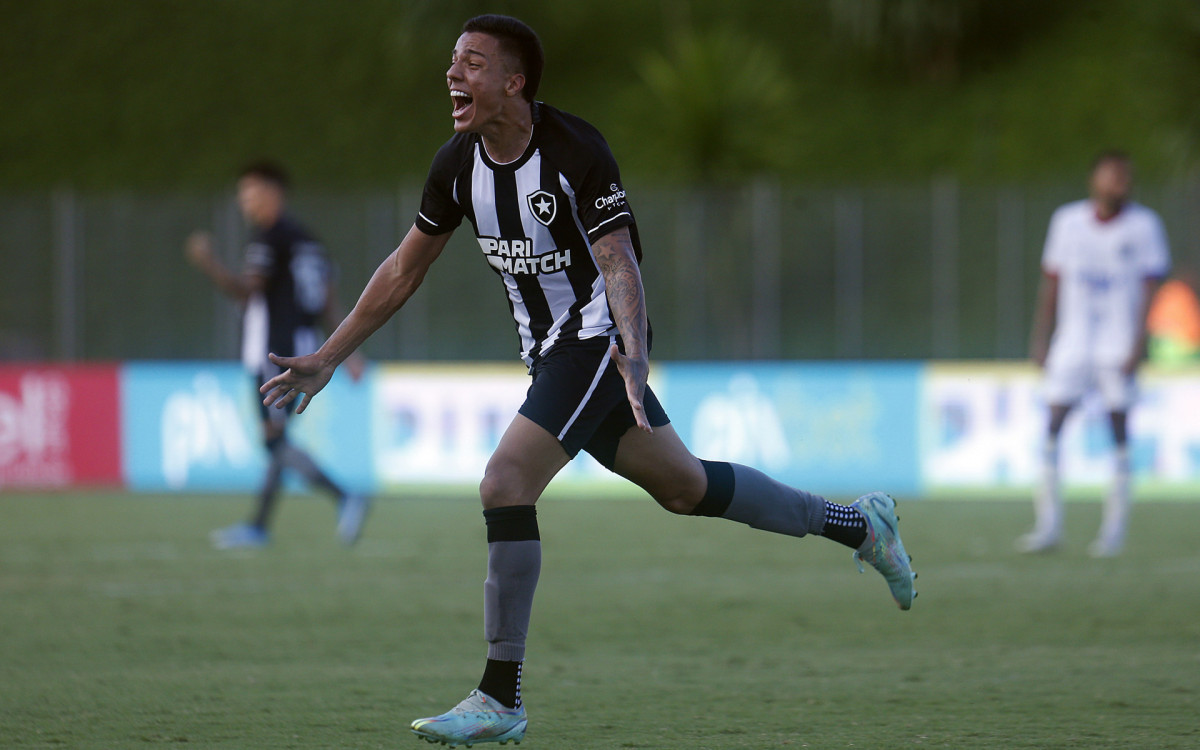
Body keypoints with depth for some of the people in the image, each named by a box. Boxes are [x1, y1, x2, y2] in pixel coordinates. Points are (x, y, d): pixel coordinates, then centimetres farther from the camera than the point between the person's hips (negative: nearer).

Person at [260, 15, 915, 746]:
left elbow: (619, 262, -24)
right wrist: (327, 358, 10)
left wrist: (634, 357, -40)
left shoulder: (576, 150, -21)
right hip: (548, 350, 8)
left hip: (597, 336, -8)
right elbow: (404, 270, 10)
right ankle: (858, 523, 34)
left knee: (505, 485, -20)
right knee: (686, 486, 16)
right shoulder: (458, 164, 0)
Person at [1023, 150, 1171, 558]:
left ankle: (1114, 528, 2)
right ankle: (1048, 526, 1)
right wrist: (1040, 337, 9)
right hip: (1072, 339, 2)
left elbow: (1149, 288, -5)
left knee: (1118, 426, -4)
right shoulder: (1067, 221, 6)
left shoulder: (1143, 226, -2)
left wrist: (1137, 344, -13)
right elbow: (1051, 282, 12)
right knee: (1053, 426, -4)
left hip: (1119, 339, -2)